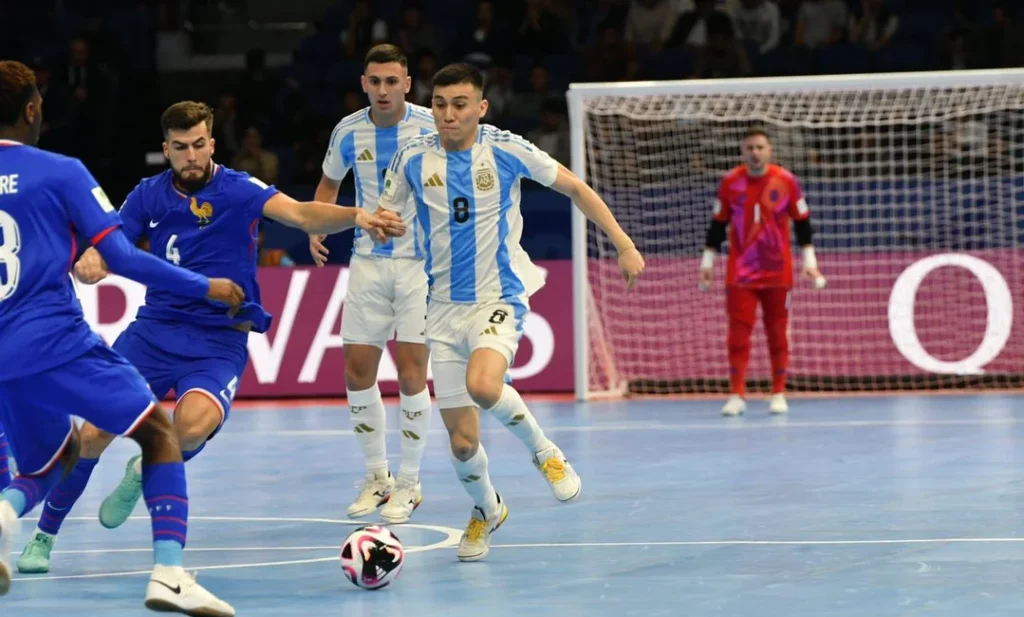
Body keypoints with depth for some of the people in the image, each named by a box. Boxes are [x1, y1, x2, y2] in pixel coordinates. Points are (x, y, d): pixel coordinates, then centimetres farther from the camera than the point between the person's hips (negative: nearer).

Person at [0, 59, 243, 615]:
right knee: (160, 434, 9)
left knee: (51, 460, 24)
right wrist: (206, 287, 1)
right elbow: (121, 258, -8)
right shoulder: (60, 172, -4)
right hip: (58, 344, -5)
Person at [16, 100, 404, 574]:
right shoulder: (149, 195, 4)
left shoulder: (237, 190, -9)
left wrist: (355, 216, -44)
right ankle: (44, 536, 10)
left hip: (220, 341, -3)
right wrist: (87, 265, -22)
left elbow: (300, 214, -24)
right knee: (95, 432, -11)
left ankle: (144, 473, 4)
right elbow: (103, 249, 4)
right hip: (155, 329, 3)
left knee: (193, 425, -32)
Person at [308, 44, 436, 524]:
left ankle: (408, 484, 5)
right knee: (358, 372, 2)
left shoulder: (431, 128, -9)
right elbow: (330, 182, 20)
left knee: (410, 371, -8)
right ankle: (377, 477, 19)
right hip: (368, 263, 4)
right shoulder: (349, 132, 2)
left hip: (421, 262, -4)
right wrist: (316, 226, 3)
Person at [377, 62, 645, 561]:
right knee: (461, 441, 2)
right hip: (445, 308, 3)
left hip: (500, 299, -3)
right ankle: (485, 510, 34)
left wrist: (624, 245, 1)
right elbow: (385, 215, 10)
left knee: (482, 384, -34)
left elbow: (575, 187, 3)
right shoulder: (413, 158, -2)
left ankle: (542, 450, -5)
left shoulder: (507, 151, -8)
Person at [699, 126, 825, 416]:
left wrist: (809, 261, 3)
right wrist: (708, 261, 9)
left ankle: (778, 395, 11)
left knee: (777, 332, 4)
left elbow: (802, 222, 6)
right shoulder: (730, 182, 0)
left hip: (777, 272, 0)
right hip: (740, 273, 0)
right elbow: (717, 224, 9)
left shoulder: (786, 181, -2)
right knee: (738, 332, -6)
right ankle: (737, 395, -5)